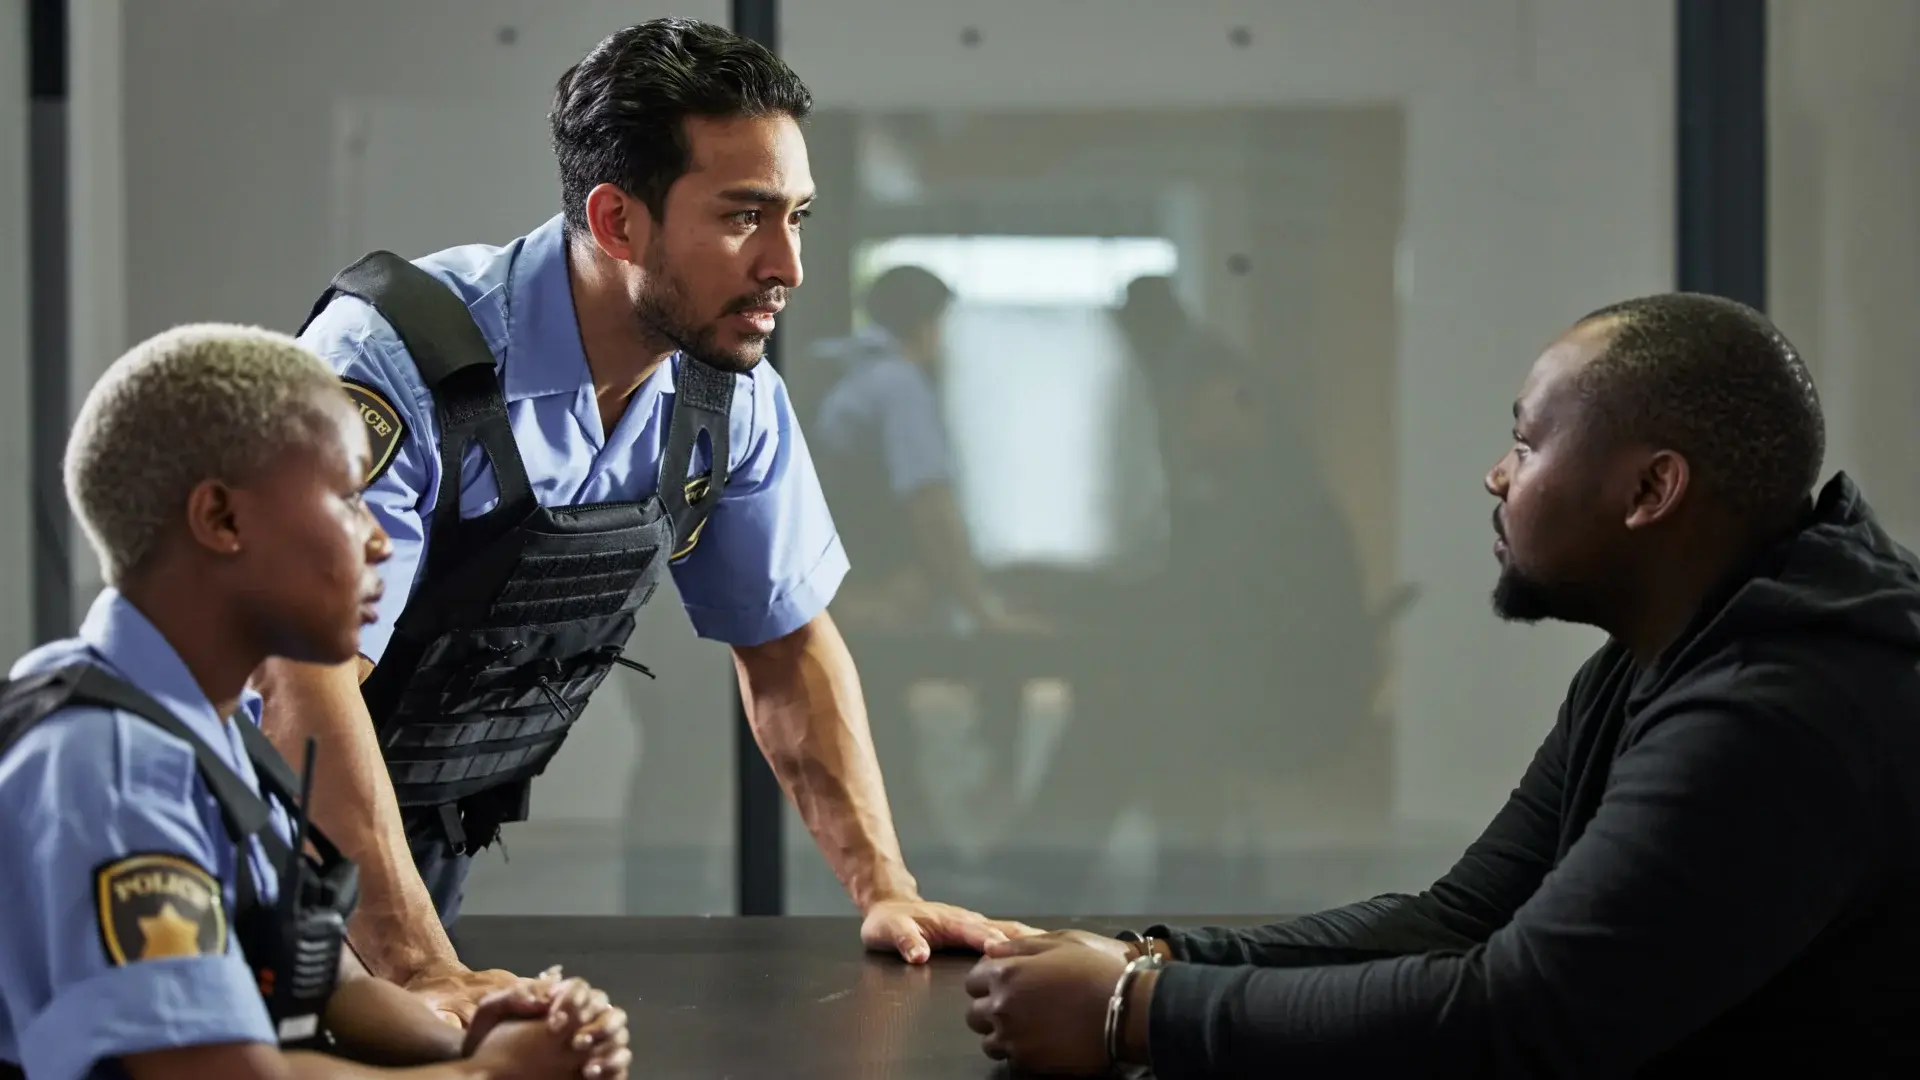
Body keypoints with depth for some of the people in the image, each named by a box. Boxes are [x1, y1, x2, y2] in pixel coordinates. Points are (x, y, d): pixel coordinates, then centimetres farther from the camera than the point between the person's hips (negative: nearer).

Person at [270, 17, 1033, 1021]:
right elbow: (303, 682, -33)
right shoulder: (398, 364, -28)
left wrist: (885, 890, -6)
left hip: (442, 850, 5)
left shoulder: (730, 394, -7)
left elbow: (786, 644, 5)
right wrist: (424, 972, -38)